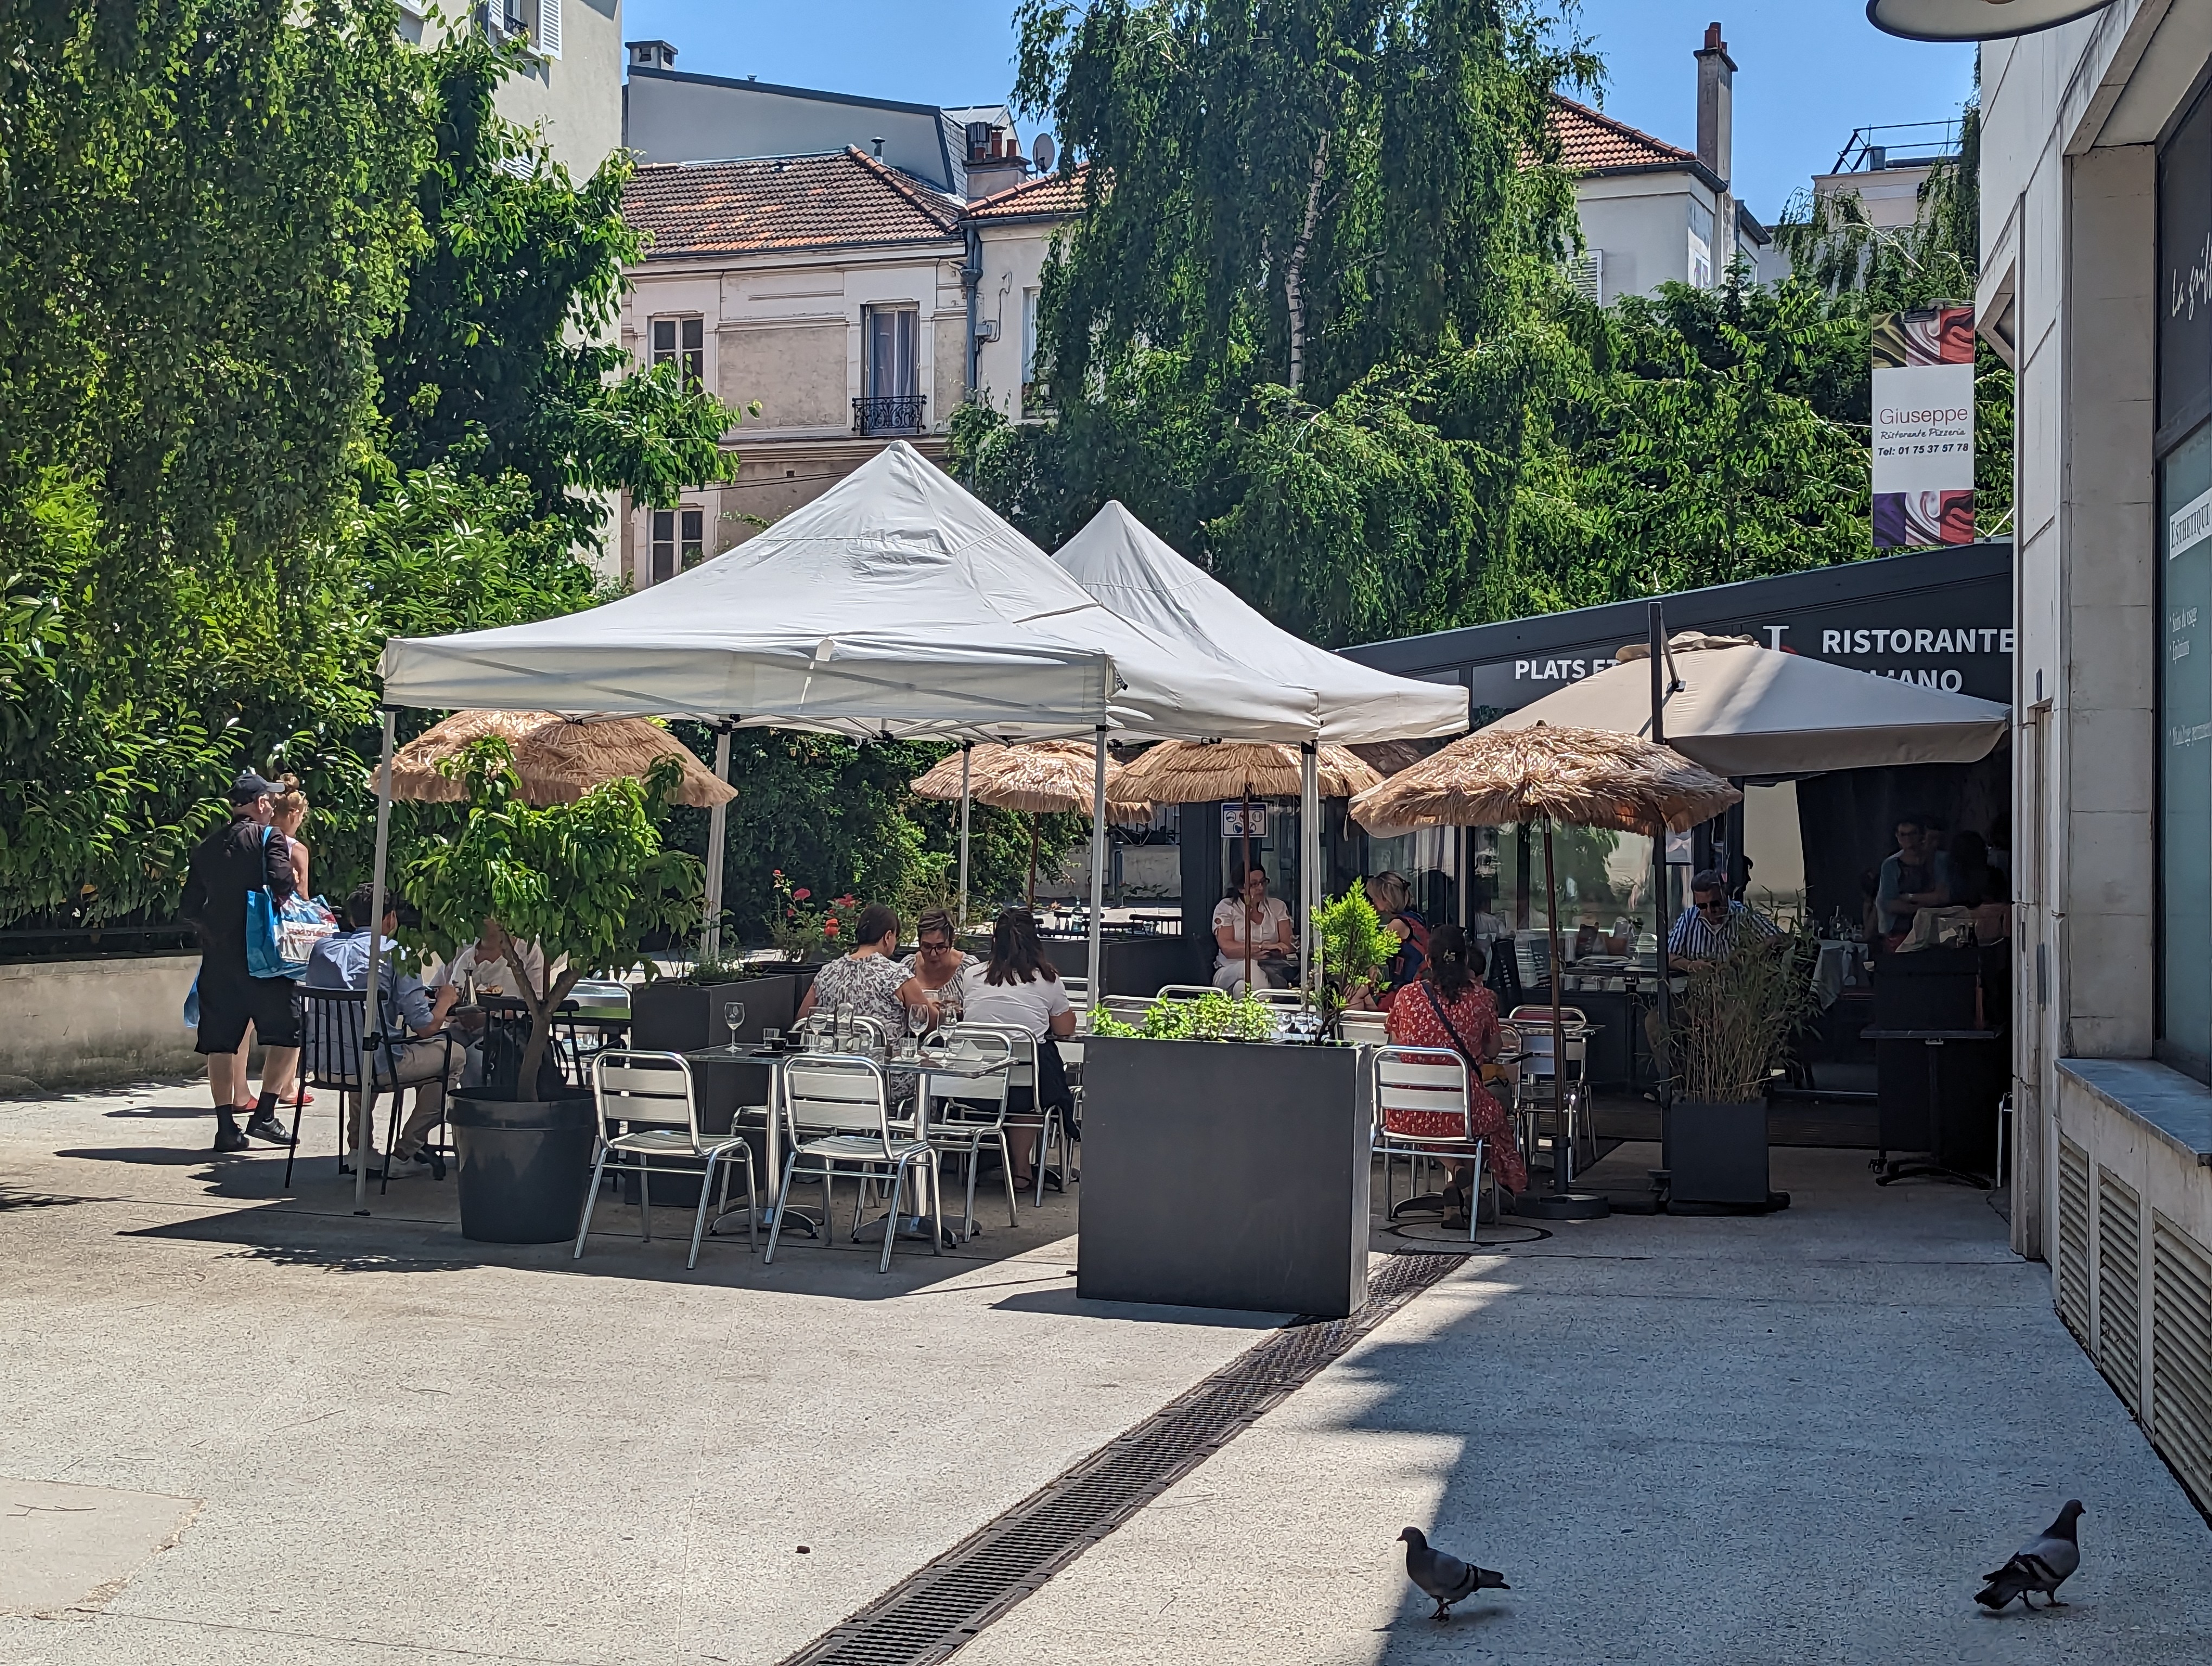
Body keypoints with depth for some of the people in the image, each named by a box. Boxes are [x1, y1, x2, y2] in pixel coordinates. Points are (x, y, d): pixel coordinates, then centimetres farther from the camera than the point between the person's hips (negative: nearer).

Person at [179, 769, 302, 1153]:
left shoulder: (206, 848, 12)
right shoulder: (270, 839, -4)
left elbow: (189, 908, 13)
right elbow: (281, 890, -16)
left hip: (217, 955, 5)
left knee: (221, 1042, 8)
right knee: (287, 1032, 4)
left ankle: (226, 1126, 7)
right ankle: (264, 1114, -6)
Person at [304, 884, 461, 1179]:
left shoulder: (322, 948, 10)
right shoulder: (394, 954, -7)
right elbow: (425, 1027, -10)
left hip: (325, 1064, 7)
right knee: (452, 1054, 15)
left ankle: (360, 1148, 31)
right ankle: (404, 1153, 13)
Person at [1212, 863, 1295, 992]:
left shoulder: (1278, 907, 14)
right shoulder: (1226, 908, 6)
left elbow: (1287, 946, 3)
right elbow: (1227, 948, -9)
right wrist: (1263, 947, -17)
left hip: (1269, 971, 1)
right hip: (1230, 972, -1)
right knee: (1250, 967, -39)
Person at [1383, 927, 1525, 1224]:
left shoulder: (1406, 995, -4)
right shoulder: (1480, 999, -6)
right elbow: (1492, 1051, 9)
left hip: (1406, 1117, 2)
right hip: (1461, 1113, -1)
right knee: (1494, 1114, 33)